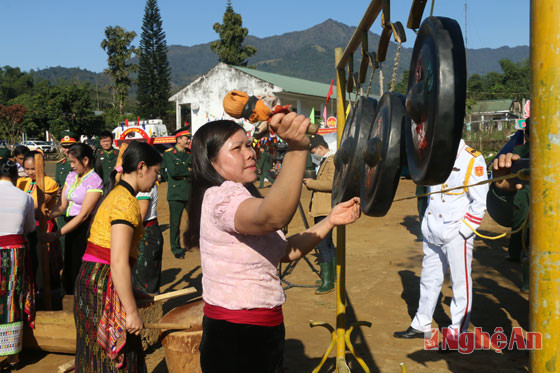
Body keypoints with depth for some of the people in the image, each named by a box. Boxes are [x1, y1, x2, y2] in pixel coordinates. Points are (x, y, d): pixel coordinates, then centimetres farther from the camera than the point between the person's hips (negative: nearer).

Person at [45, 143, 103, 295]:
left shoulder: (95, 181, -15)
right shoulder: (71, 176, 9)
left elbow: (83, 215, -19)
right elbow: (62, 205, 5)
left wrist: (56, 234, -21)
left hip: (84, 228, -7)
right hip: (70, 226, 7)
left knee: (79, 268, -2)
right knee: (69, 265, 14)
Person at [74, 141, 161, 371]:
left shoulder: (115, 195, 14)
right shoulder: (126, 201, -16)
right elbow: (118, 262, -22)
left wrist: (132, 298, 20)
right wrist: (132, 311, -19)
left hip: (89, 279, 10)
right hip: (104, 284, -10)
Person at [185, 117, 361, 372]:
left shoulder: (244, 197, 11)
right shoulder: (220, 197, -22)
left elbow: (287, 251, 9)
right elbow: (274, 217, -44)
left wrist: (330, 221, 0)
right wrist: (297, 148, -54)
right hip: (234, 338, -9)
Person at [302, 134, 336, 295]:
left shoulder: (333, 161, -13)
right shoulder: (325, 161, 19)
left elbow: (332, 184, -25)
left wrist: (312, 183, -16)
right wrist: (312, 184, 11)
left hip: (326, 211, -11)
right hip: (322, 209, 11)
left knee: (322, 244, -12)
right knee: (327, 243, 18)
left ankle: (328, 282, -9)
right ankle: (333, 275, 29)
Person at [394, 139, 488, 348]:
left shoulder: (472, 160, -10)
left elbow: (479, 203, -13)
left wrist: (461, 230, -15)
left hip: (455, 235, -7)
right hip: (432, 233, 7)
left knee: (460, 283, 4)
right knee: (429, 279, 16)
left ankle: (457, 333, 17)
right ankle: (421, 325, 30)